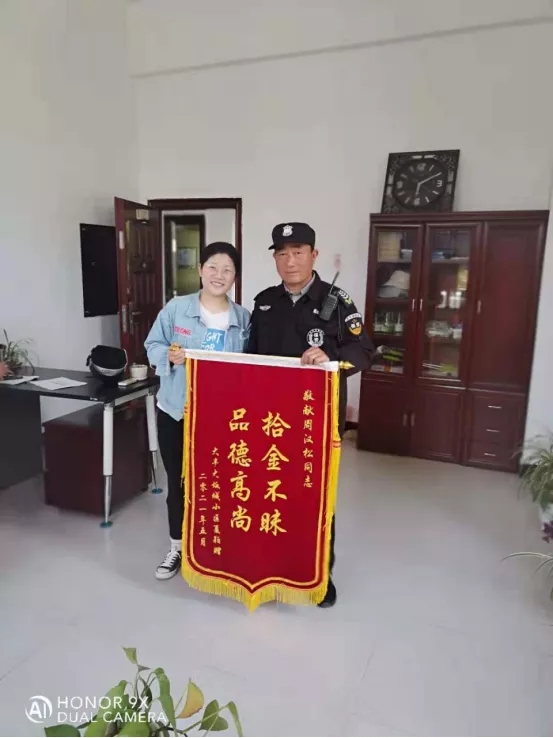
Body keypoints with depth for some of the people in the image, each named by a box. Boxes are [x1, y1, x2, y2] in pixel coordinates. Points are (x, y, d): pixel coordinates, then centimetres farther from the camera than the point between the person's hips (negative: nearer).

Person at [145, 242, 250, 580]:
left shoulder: (243, 318, 0)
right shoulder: (176, 308, -4)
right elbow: (153, 345, 1)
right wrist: (168, 356, -19)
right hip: (176, 411, 0)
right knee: (178, 481, 12)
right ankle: (178, 546, 33)